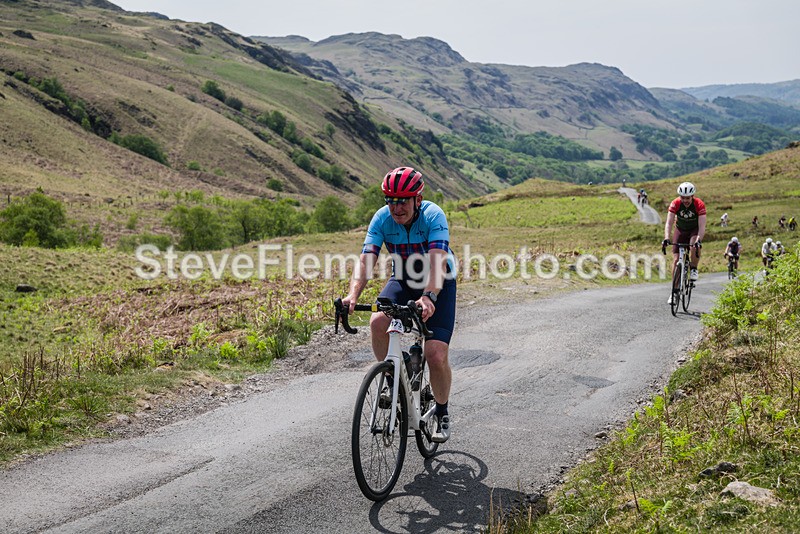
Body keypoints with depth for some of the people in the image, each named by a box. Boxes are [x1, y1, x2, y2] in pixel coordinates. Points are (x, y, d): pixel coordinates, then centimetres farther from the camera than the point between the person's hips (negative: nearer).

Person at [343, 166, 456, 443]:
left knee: (436, 356, -16)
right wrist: (353, 295, -44)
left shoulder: (433, 215, -27)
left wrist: (429, 297, -56)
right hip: (403, 280, 3)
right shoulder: (382, 218, -17)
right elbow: (366, 259, -26)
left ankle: (442, 414, 11)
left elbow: (438, 261, -39)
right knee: (378, 322, -29)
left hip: (438, 285, -3)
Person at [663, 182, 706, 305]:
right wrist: (666, 239, -45)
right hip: (680, 230, 2)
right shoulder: (675, 204, -24)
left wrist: (698, 240, -49)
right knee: (676, 259, -8)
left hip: (695, 230, -2)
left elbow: (702, 226, -33)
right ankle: (675, 290, -1)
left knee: (695, 246, -35)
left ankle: (694, 268, -7)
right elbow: (669, 223, -30)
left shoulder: (699, 205, -27)